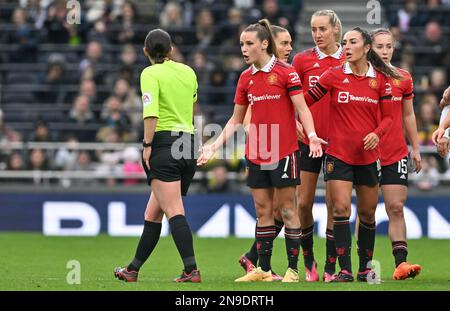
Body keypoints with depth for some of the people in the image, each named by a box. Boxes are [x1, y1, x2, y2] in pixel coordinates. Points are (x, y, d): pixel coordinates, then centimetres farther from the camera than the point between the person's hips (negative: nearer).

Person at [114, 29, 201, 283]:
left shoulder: (151, 74, -5)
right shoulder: (188, 72, 13)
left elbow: (151, 112, -16)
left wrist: (147, 145, -12)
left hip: (163, 142, -7)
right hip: (189, 145, 7)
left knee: (174, 211, -11)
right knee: (153, 212, 15)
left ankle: (192, 270, -22)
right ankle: (133, 269, 22)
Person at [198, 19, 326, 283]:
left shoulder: (285, 71, -6)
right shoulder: (246, 78, 10)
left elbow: (301, 107, -10)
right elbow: (236, 120, 16)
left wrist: (312, 135, -25)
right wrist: (214, 146, 10)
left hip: (283, 151, -5)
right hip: (256, 153, 6)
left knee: (288, 209, -2)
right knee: (262, 210, 7)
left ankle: (293, 269, 2)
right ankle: (264, 270, 11)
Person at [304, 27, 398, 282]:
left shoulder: (381, 79, 3)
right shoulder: (333, 76, -1)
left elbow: (388, 117, 4)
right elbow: (306, 100, 5)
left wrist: (376, 133, -14)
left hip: (368, 155, 2)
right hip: (338, 154, -2)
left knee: (368, 213, 8)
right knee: (341, 209, -12)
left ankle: (365, 267, 23)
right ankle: (345, 270, -9)